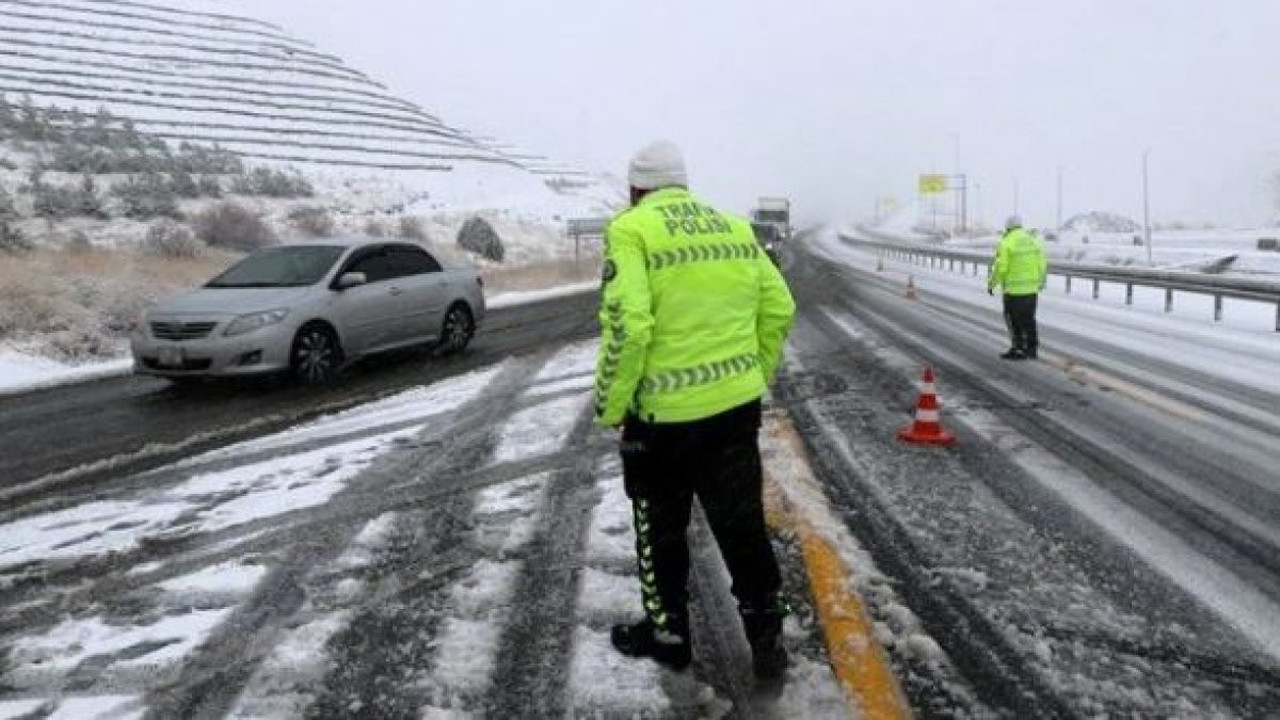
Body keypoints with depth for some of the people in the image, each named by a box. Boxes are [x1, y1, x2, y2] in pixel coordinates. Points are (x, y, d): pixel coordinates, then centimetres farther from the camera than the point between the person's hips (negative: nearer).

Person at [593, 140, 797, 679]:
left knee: (661, 530, 16)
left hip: (665, 414, -5)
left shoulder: (631, 229, -10)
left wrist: (610, 406, -10)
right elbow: (779, 310, 10)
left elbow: (626, 326, -21)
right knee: (743, 526, 17)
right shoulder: (736, 227, 9)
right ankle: (767, 640, 28)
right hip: (738, 406, 6)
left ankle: (667, 634, 32)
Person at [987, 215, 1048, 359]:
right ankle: (1032, 348, 20)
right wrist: (1041, 281, 23)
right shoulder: (1034, 240, 6)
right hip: (1031, 288, 6)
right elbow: (1042, 265, 8)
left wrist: (991, 284, -2)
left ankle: (1018, 349, 3)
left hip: (1014, 289, -6)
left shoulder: (1006, 243, -11)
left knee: (1014, 319, 3)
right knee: (1029, 319, 15)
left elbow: (1000, 268, -14)